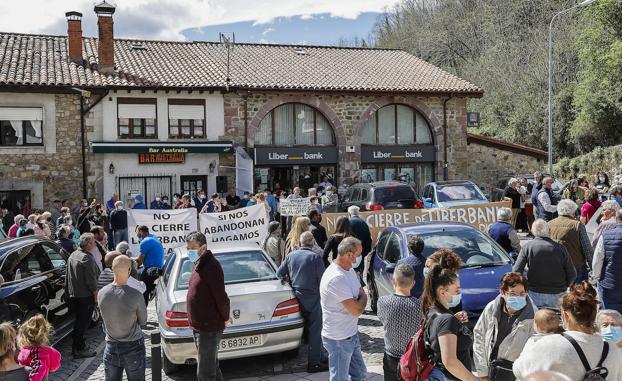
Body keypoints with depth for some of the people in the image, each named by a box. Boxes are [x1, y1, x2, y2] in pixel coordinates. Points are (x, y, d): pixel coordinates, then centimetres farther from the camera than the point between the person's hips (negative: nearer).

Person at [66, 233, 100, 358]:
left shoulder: (72, 255, 11)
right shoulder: (87, 258, -19)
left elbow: (68, 277, 18)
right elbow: (91, 280, -20)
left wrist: (69, 291, 25)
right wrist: (96, 294, -12)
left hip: (73, 295, 9)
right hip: (85, 296, -9)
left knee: (79, 321, 18)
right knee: (83, 323, -1)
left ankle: (77, 346, 27)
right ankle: (79, 349, 4)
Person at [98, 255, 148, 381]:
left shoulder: (101, 293, -10)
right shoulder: (135, 295, -22)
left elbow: (105, 317, 2)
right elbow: (143, 322, -9)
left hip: (111, 347, 4)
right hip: (133, 347, -3)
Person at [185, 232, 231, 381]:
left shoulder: (211, 266, -20)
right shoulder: (199, 265, 12)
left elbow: (221, 297, -22)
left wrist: (225, 318, -8)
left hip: (209, 328, -10)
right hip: (199, 326, 10)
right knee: (211, 367, 22)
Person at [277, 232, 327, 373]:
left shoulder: (291, 255, 1)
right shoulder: (316, 257, -15)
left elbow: (279, 273, 7)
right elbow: (322, 279, -14)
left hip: (296, 296, 6)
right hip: (312, 298, -6)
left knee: (305, 328, 20)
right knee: (315, 330, 3)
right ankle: (314, 363, 6)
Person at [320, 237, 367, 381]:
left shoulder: (349, 269, 3)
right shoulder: (337, 278, -29)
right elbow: (357, 310, -25)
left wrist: (360, 297, -7)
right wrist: (364, 297, -6)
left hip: (351, 334, 9)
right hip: (339, 339, -9)